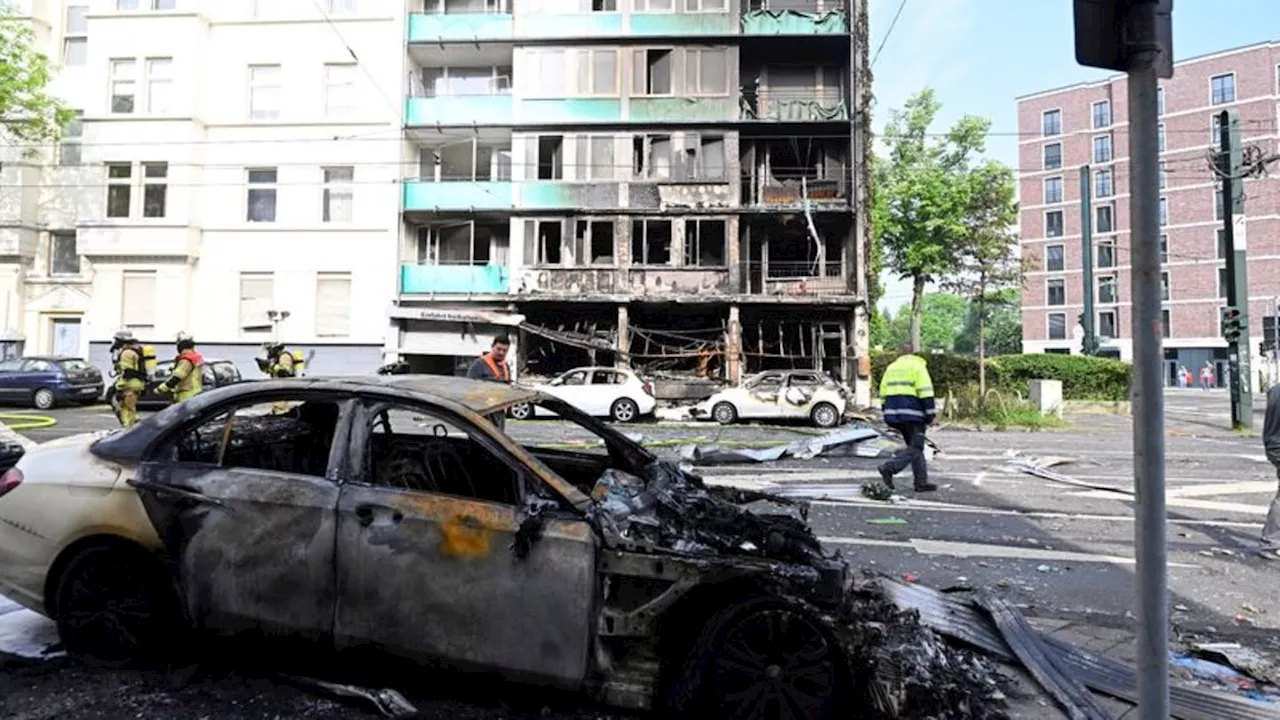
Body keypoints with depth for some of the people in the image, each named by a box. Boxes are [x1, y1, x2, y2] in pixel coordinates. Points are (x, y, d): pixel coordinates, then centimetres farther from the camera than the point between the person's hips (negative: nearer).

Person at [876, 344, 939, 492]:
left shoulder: (891, 367, 19)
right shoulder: (917, 366, -1)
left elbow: (883, 392, 18)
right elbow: (926, 392, -10)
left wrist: (889, 413, 21)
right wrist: (930, 413, -9)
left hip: (894, 413, 7)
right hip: (912, 413, -7)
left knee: (915, 446, 14)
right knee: (915, 448, -4)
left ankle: (921, 482, 11)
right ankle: (889, 468, -20)